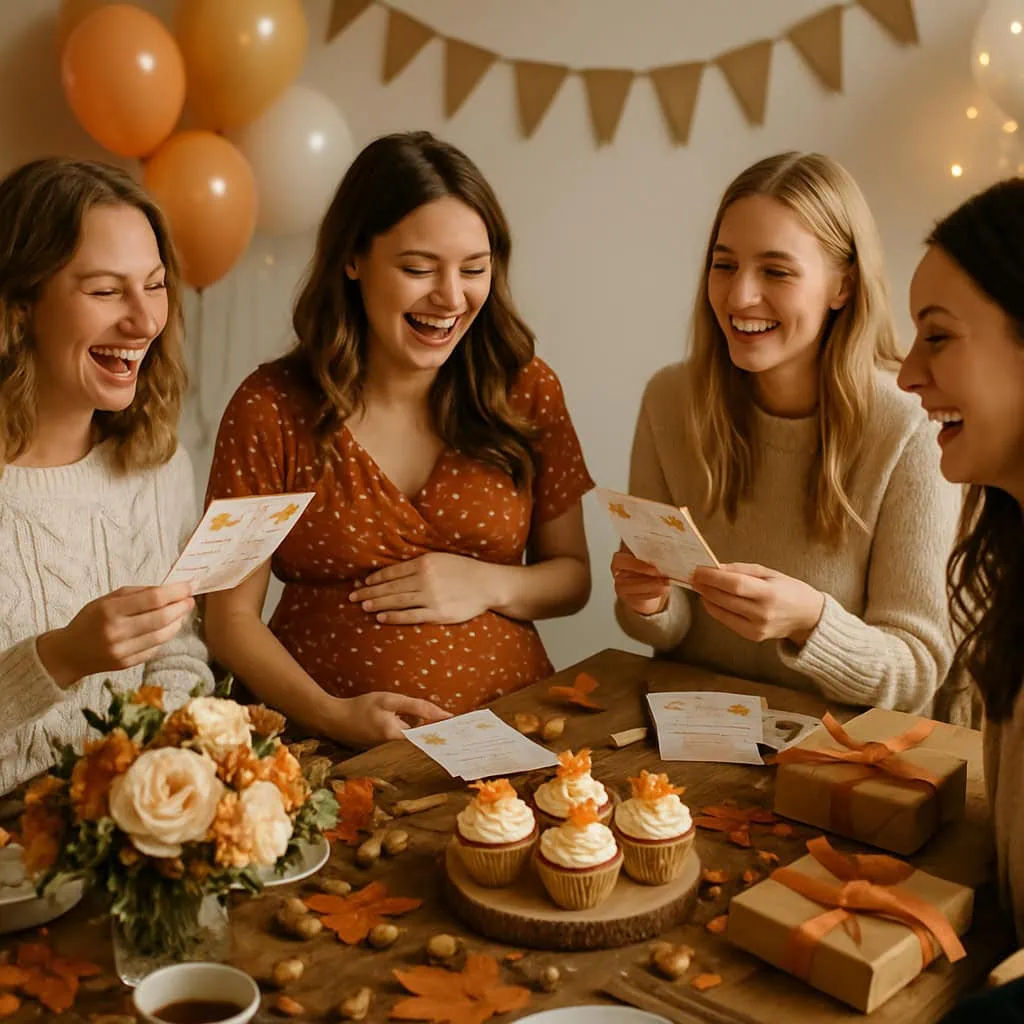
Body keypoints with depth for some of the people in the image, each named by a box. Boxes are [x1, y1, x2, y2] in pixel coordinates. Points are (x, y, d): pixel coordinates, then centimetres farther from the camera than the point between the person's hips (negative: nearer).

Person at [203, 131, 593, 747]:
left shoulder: (527, 390, 5)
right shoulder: (272, 409, -1)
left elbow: (573, 579, 13)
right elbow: (232, 618, 1)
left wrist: (489, 585, -7)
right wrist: (332, 715, -15)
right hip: (341, 751, -2)